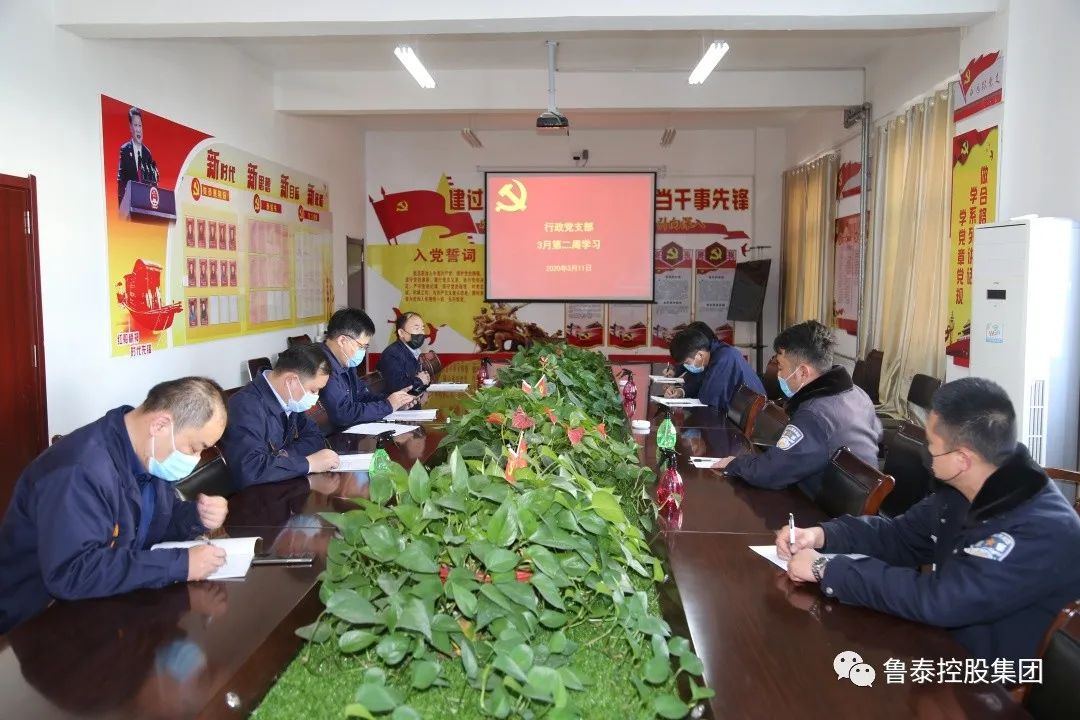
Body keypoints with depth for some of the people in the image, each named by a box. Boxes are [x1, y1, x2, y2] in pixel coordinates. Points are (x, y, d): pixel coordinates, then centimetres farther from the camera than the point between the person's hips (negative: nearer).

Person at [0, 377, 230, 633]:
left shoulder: (147, 455, -1)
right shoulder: (80, 470, -30)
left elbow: (156, 522, 13)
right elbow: (70, 573, -38)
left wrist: (196, 516, -10)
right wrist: (180, 564, -34)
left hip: (102, 607, 8)